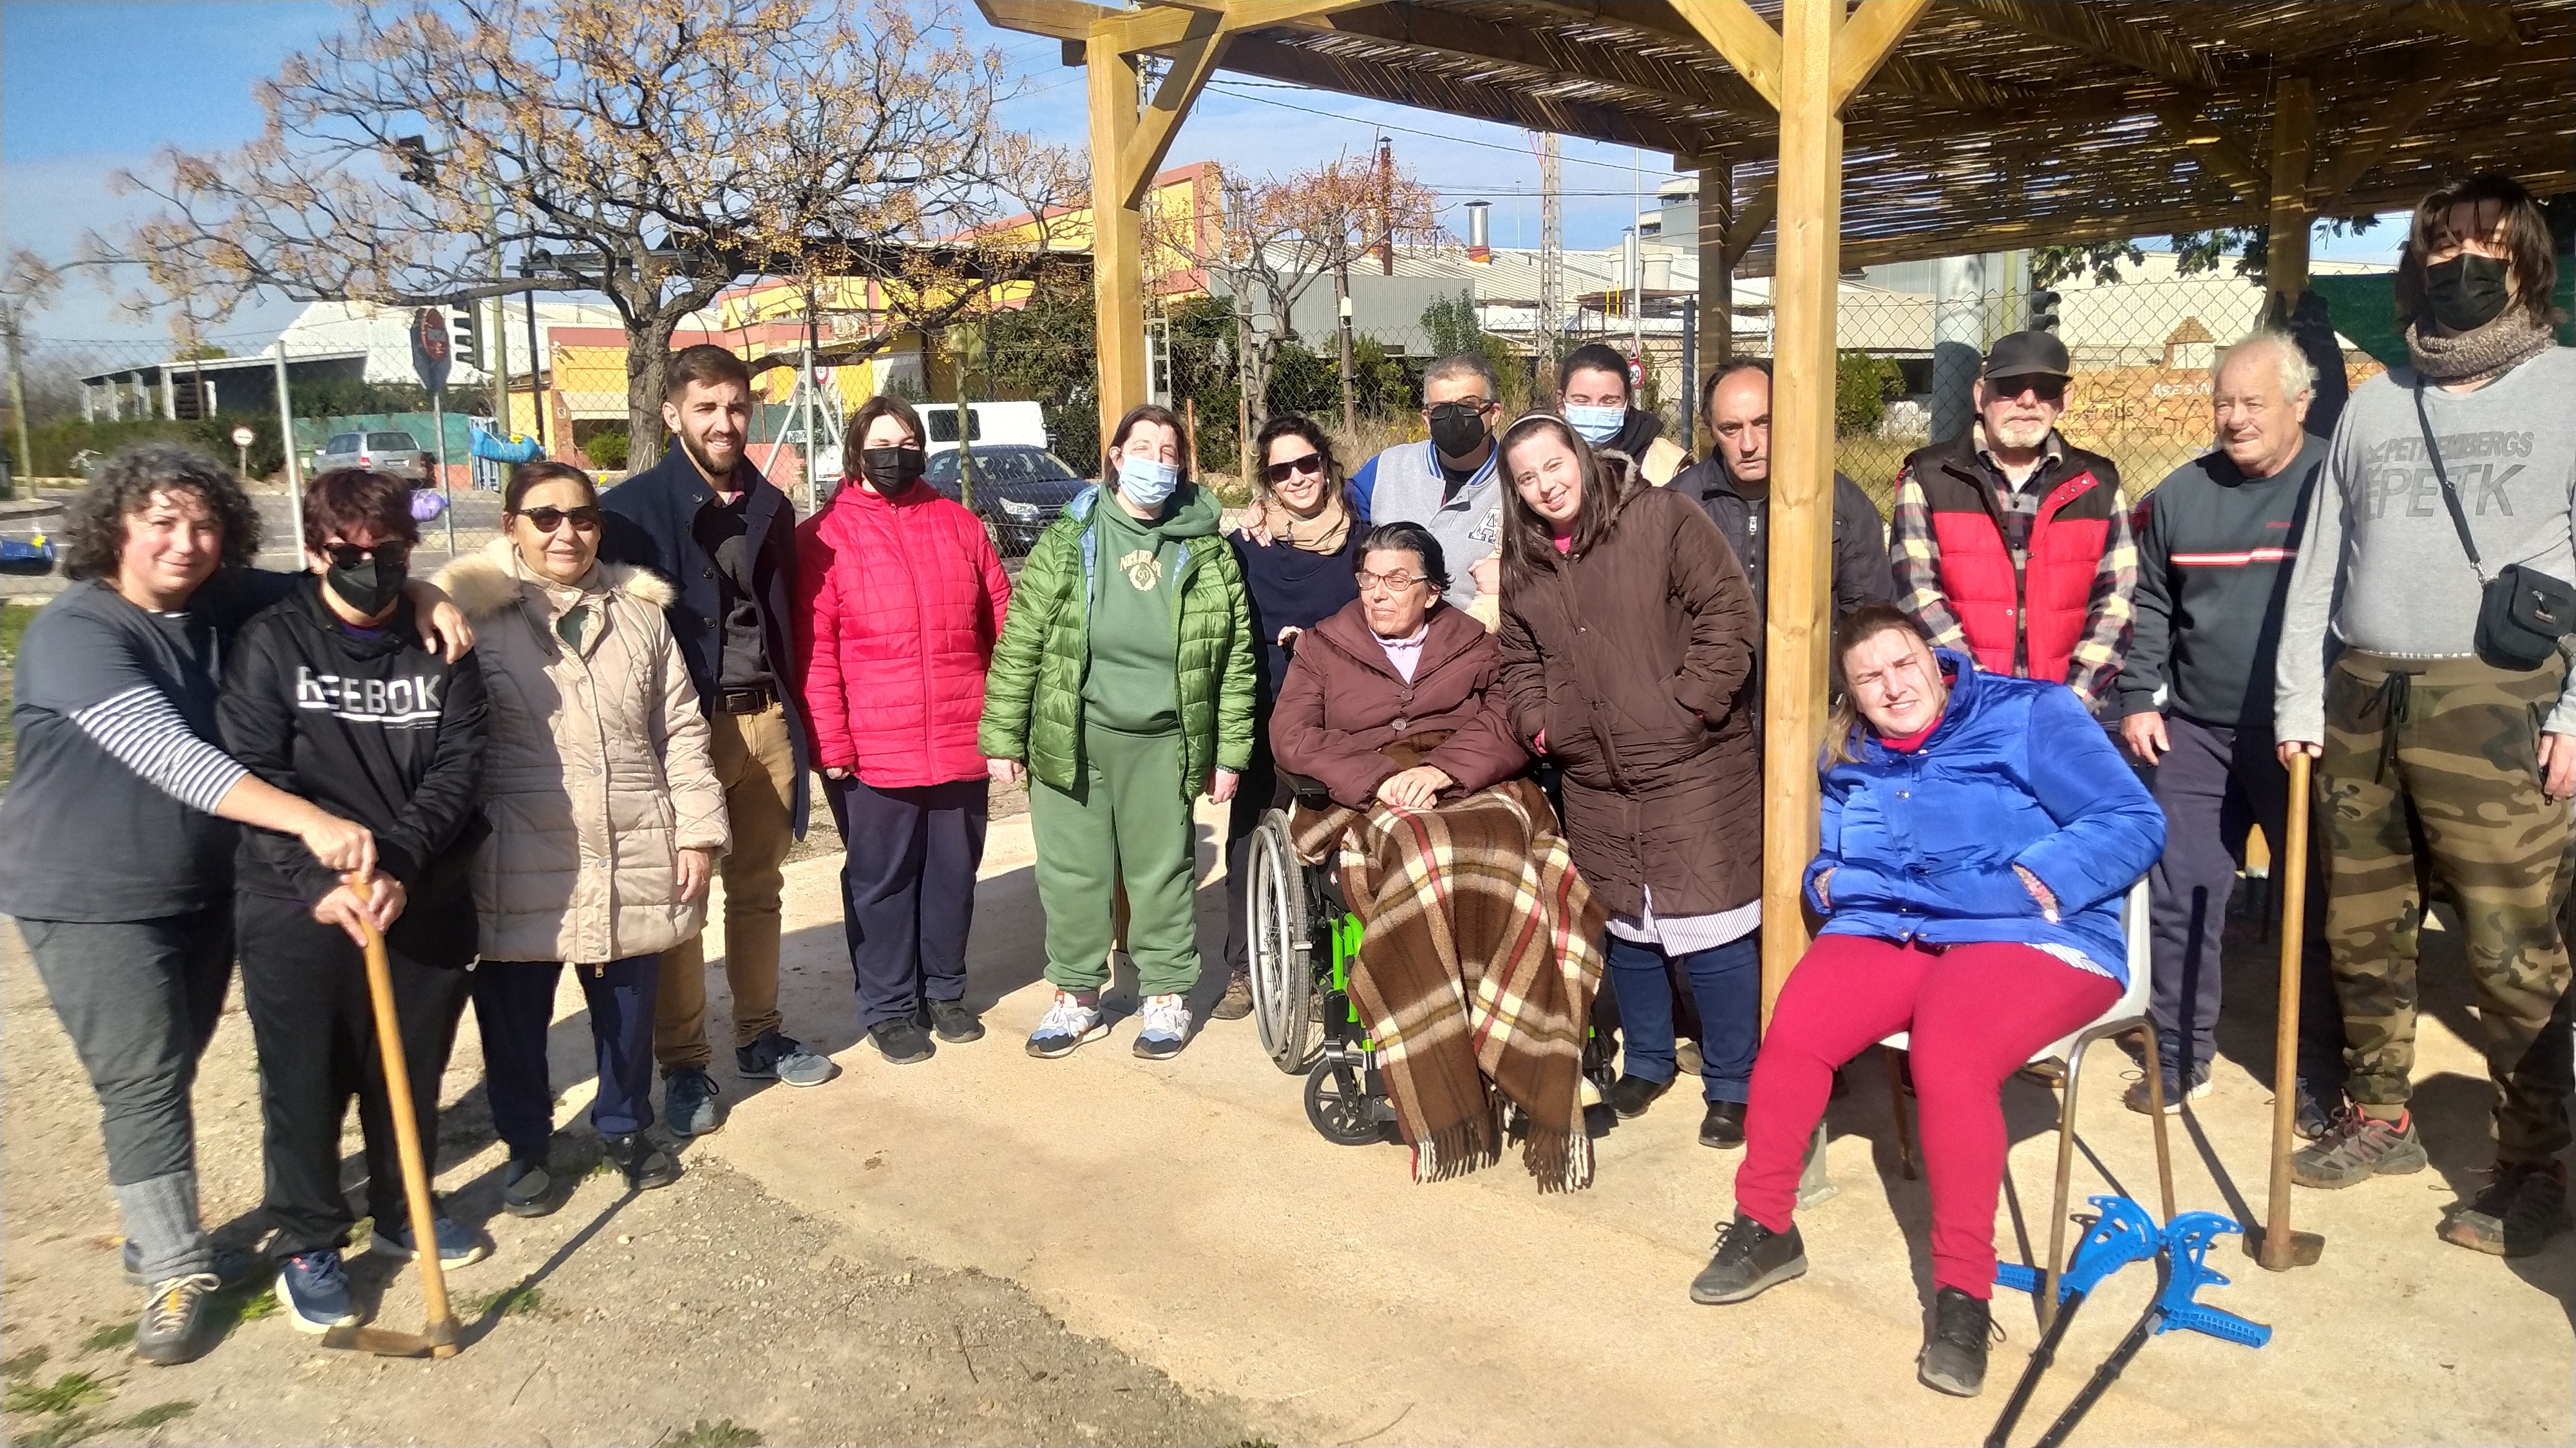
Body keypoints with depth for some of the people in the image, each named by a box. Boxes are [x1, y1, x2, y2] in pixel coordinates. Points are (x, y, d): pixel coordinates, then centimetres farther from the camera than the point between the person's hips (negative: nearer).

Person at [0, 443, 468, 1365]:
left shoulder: (224, 603, -3)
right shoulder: (76, 633, -22)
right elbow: (165, 753, -35)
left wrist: (422, 596, -14)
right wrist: (310, 821, -44)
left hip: (205, 888, 6)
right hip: (93, 900, -6)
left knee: (168, 1076, 18)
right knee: (144, 1083, -3)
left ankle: (159, 1238, 35)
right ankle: (176, 1275, 11)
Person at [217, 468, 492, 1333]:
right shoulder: (271, 645, -5)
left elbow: (457, 770, -6)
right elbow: (252, 781, -10)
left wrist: (398, 869, -20)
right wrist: (319, 883, -21)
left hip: (425, 905, 2)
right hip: (295, 913, -2)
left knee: (413, 1076, 16)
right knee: (304, 1087, 8)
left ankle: (404, 1217, 37)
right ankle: (307, 1245, 27)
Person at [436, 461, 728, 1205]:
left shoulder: (639, 611, 8)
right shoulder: (472, 613, -4)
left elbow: (681, 729, 9)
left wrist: (697, 831, 3)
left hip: (635, 857, 3)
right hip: (521, 862, -3)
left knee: (628, 1006, 16)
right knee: (515, 1015, 9)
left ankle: (626, 1126, 38)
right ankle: (525, 1145, 31)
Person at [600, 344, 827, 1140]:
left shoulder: (770, 507, 9)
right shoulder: (633, 508, -7)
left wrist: (797, 720, 10)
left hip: (765, 720, 5)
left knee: (758, 889, 15)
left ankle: (760, 1035, 29)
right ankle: (684, 1065, 14)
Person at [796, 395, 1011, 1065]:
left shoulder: (959, 526, 9)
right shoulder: (825, 537, -2)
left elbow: (1003, 627, 10)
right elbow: (815, 652, -7)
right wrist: (831, 744, -12)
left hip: (961, 745, 3)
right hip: (873, 752, -3)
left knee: (953, 873, 15)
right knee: (881, 881, 9)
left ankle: (945, 990, 32)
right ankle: (888, 1007, 23)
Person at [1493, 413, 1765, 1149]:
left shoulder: (1662, 517, -7)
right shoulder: (1523, 563, 10)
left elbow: (1729, 611, -11)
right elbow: (1520, 660, 20)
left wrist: (1695, 700, -15)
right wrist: (1539, 723, 5)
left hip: (1693, 766, -5)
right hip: (1596, 782, 6)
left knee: (1711, 929, -3)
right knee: (1628, 927, 16)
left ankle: (1732, 1085, 13)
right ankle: (1647, 1061, 35)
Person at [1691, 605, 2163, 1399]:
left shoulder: (2029, 715, 0)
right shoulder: (1849, 758, 16)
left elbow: (2134, 821, -4)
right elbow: (1826, 850, 31)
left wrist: (2055, 876, -21)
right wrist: (1825, 880, 7)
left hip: (2024, 936, -4)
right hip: (1880, 931, 5)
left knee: (1949, 1060, -34)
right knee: (1793, 1031, -23)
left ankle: (1964, 1290, -20)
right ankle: (1765, 1227, -4)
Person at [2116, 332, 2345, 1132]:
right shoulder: (2181, 494, 7)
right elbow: (2150, 606, 14)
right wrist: (2138, 699, 6)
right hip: (2193, 734, 3)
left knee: (2320, 907, 6)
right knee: (2180, 899, 7)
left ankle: (2322, 1076, 21)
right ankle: (2178, 1057, 22)